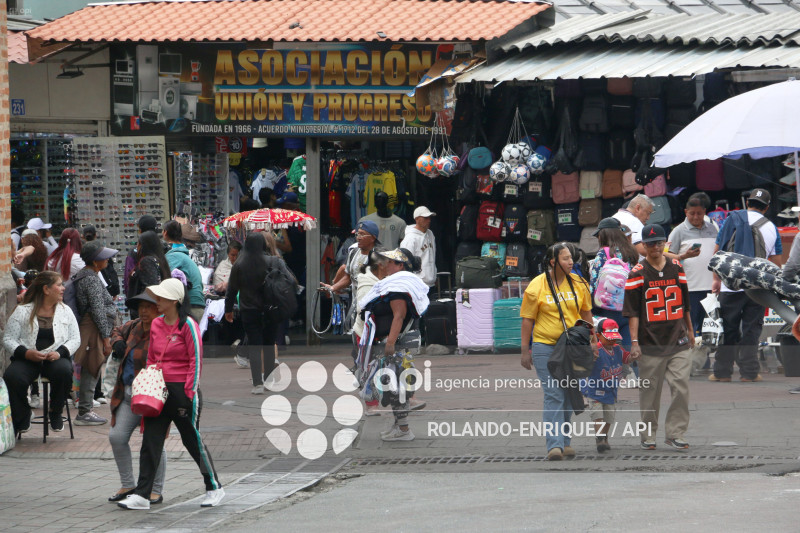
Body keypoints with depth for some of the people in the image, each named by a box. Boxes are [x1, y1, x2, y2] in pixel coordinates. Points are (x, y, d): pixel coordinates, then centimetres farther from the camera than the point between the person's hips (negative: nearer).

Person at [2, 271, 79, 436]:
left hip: (55, 358, 1)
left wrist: (60, 353, -11)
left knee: (63, 371, -35)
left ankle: (56, 414, -9)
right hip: (27, 359, -1)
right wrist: (26, 353, -17)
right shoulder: (22, 311, 5)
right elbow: (8, 339, 1)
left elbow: (75, 339, 10)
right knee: (12, 377, -33)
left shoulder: (65, 311, 14)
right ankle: (22, 417, -7)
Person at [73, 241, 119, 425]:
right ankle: (84, 412, -5)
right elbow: (98, 310, -19)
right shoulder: (91, 279, -17)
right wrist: (106, 337, -16)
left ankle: (85, 411, 16)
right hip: (94, 329, -10)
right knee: (91, 371, -7)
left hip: (87, 326, 10)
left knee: (90, 372, 12)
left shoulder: (84, 275, 15)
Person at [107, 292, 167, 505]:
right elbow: (118, 331, 32)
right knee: (117, 436, 1)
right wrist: (117, 342, 11)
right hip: (128, 395, 8)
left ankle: (156, 491, 11)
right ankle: (128, 485, 15)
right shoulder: (134, 326, 10)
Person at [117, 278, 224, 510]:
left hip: (182, 390, -6)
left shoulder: (188, 325, -10)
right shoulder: (156, 324, 10)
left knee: (192, 440, 5)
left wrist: (189, 392, -14)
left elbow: (196, 360, -11)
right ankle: (142, 495, -3)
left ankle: (214, 487, 22)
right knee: (150, 441, -1)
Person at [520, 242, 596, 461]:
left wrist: (593, 340, 16)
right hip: (545, 346, -4)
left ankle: (565, 442, 21)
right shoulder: (536, 287, -7)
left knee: (569, 396, 10)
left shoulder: (578, 284, 4)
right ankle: (555, 445, -16)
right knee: (553, 396, -11)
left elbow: (586, 314, 15)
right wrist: (525, 350, -2)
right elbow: (527, 320, -2)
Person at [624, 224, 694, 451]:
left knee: (681, 388, -6)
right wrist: (634, 341, -10)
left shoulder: (677, 268, 10)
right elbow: (632, 311, -4)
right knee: (650, 391, 3)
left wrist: (690, 330, 24)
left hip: (678, 342, 3)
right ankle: (648, 436, 15)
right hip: (650, 344, -3)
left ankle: (675, 434, 1)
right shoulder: (637, 274, -2)